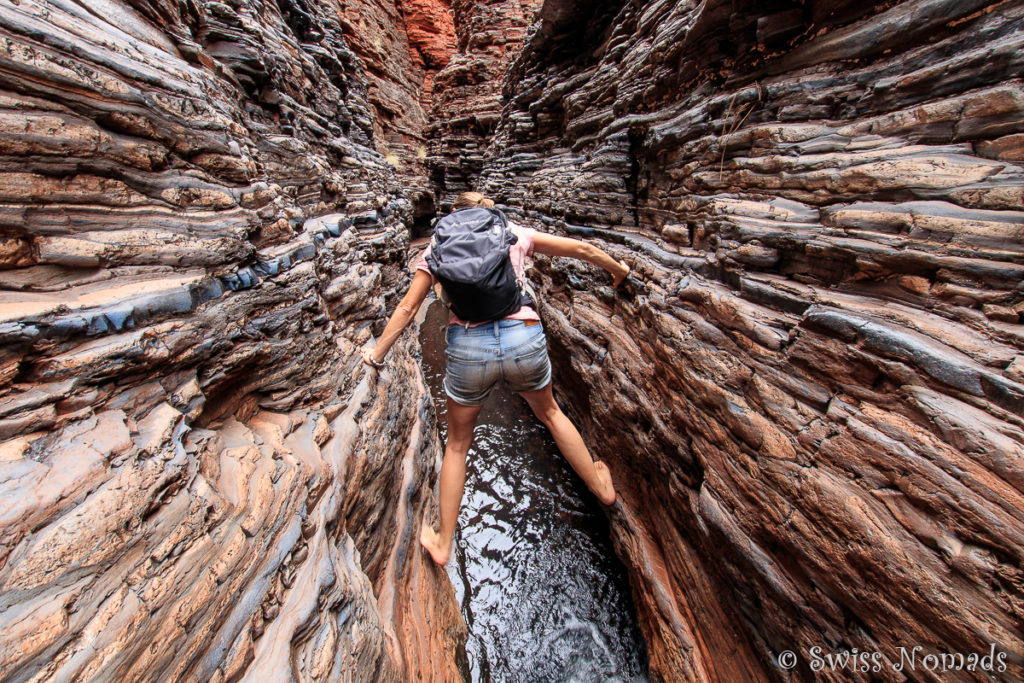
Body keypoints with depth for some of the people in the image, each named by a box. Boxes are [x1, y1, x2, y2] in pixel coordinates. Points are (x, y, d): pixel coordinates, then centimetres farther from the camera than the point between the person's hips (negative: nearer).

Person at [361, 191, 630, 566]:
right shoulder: (514, 233, 14)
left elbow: (406, 308, 12)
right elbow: (582, 248, 19)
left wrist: (377, 354, 24)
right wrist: (618, 268, 36)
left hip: (467, 347, 0)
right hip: (524, 339, 1)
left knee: (457, 443, 22)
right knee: (550, 412, 30)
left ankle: (443, 543, 38)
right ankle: (601, 487, 48)